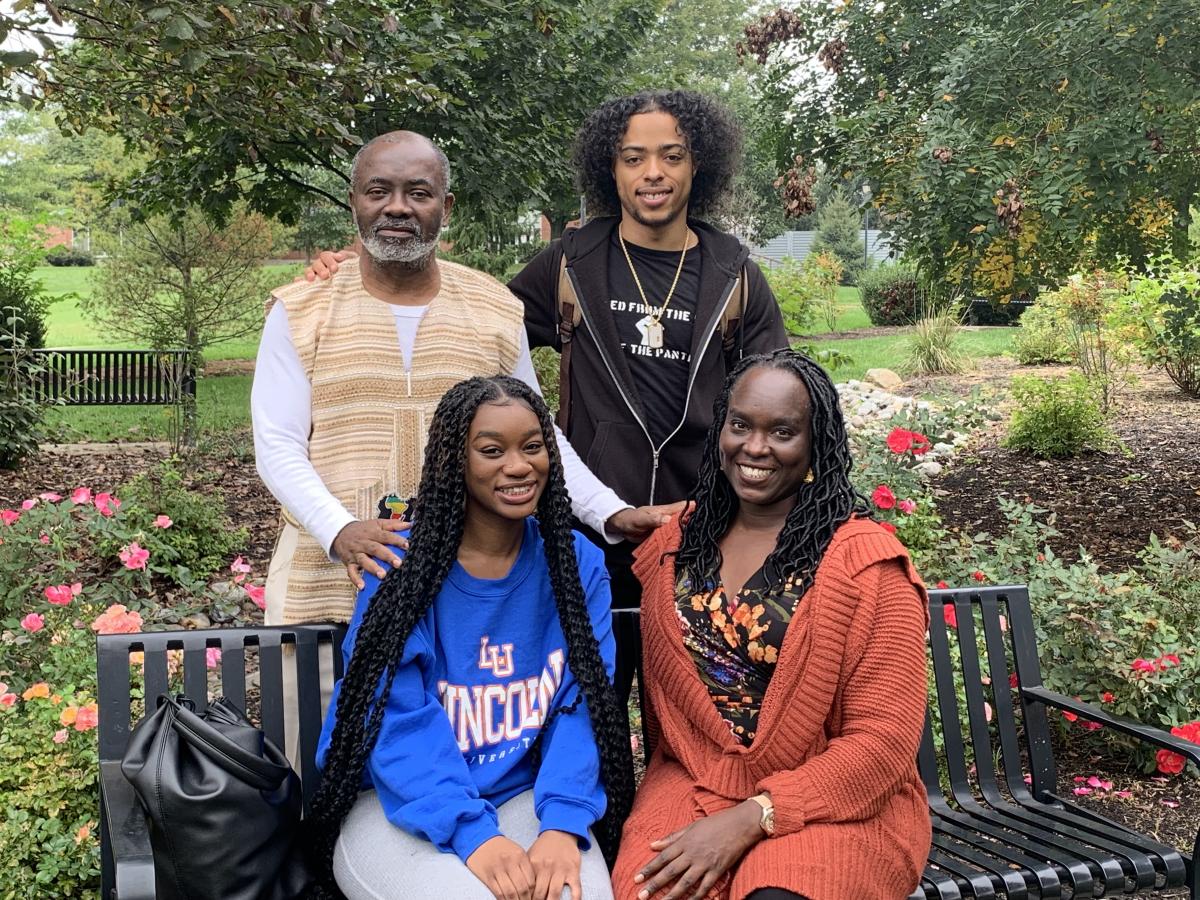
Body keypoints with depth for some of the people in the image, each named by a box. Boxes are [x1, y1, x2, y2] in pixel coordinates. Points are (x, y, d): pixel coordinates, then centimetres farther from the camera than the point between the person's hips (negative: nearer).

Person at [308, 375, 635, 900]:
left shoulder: (578, 564, 1)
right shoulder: (402, 566, -8)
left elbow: (580, 704, -6)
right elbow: (399, 722, -14)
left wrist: (563, 824, -22)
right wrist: (473, 834, -27)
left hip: (525, 795, 2)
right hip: (397, 805, -1)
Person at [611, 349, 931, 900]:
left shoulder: (866, 561, -8)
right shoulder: (673, 541, 6)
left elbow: (883, 739, -11)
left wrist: (750, 819, -17)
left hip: (834, 803, -3)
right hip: (690, 786, 3)